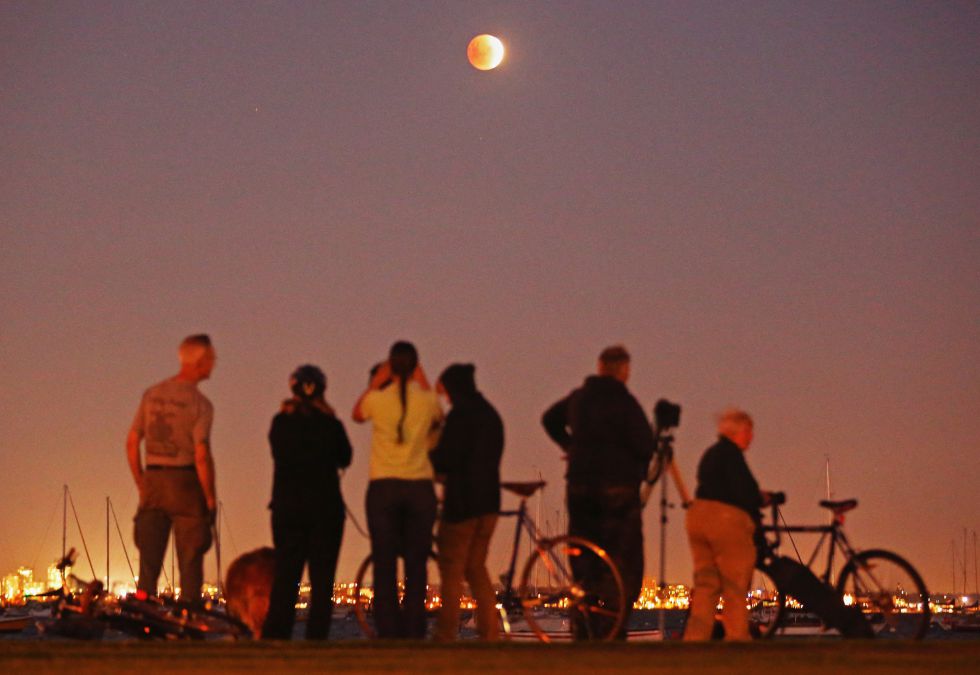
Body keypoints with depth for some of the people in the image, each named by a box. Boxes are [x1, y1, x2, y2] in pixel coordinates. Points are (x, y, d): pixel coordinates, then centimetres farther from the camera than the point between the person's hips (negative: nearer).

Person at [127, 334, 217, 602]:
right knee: (190, 561, 2)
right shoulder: (200, 403, -10)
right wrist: (210, 499, -7)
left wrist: (142, 485, 15)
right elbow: (201, 456, -16)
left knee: (149, 562, 9)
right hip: (185, 482, -5)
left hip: (153, 480, 5)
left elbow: (132, 443, 8)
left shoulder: (151, 394, 7)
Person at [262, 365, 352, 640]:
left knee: (285, 577, 8)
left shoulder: (281, 422, -2)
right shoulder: (330, 424, -7)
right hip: (325, 507, -2)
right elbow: (344, 459, 7)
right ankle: (316, 638, -3)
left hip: (287, 507, 2)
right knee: (322, 580, 3)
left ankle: (274, 637, 3)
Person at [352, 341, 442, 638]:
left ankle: (388, 635, -3)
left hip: (383, 488, -1)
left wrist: (375, 383, 24)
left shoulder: (377, 398, -4)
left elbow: (357, 414, 19)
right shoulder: (427, 399, -1)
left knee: (384, 567, 2)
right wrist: (423, 384, 26)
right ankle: (414, 634, -1)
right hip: (419, 488, 1)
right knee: (416, 567, 4)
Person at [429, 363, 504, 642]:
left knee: (451, 569, -1)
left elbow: (445, 460, -17)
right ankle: (490, 632, 11)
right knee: (476, 568, 14)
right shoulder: (491, 415, 14)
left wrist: (426, 455, 3)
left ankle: (446, 635, -1)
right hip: (489, 501, 8)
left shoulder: (459, 415, -13)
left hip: (463, 502, -8)